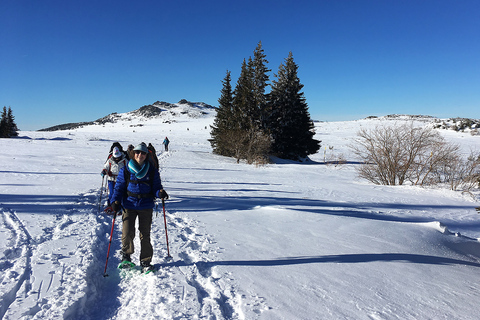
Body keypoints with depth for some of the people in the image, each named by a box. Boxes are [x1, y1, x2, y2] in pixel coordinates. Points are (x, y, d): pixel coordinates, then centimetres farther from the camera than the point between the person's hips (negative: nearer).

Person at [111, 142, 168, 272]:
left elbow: (156, 187, 7)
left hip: (146, 207, 0)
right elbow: (119, 187, 8)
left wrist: (160, 192, -15)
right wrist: (115, 201, -6)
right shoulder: (125, 170, 4)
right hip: (129, 205, 0)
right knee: (127, 233, -9)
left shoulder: (152, 171, 4)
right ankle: (126, 255, 21)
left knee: (145, 235, 4)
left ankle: (145, 262, 19)